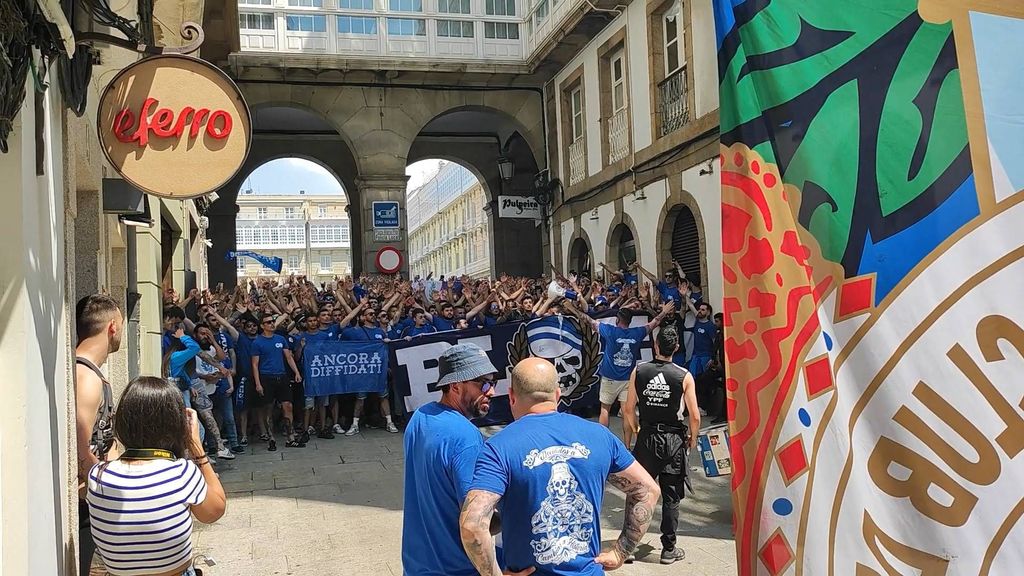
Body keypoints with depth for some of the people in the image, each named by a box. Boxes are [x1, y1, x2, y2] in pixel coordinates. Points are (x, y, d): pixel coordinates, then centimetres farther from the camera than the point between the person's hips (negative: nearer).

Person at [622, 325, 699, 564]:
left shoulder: (638, 372, -6)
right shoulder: (684, 376, -11)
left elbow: (628, 409, 0)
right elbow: (695, 416, -8)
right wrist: (693, 438, 10)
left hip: (646, 438, 1)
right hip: (674, 440, -1)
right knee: (671, 497, 9)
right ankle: (669, 549, 17)